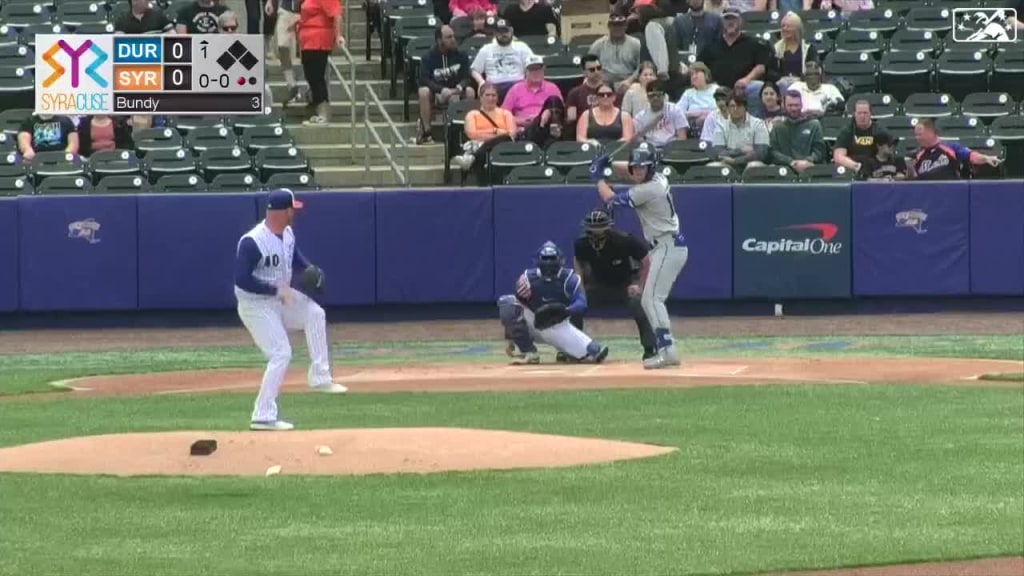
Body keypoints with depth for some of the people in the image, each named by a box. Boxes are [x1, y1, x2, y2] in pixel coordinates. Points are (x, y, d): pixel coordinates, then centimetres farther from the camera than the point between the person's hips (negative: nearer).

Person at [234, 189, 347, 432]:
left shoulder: (287, 233, 0)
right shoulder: (252, 242, -27)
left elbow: (294, 254, 20)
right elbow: (242, 280, -30)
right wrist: (277, 290, -27)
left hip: (279, 298, 9)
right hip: (256, 305, -9)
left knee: (315, 313, 5)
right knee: (281, 353, -13)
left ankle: (319, 378, 12)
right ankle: (263, 417, -8)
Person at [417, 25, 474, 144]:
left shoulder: (461, 55, 0)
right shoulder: (429, 57, -6)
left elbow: (467, 77, -4)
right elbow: (424, 80, -17)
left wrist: (459, 88, -28)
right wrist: (442, 90, -33)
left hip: (455, 91, 1)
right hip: (436, 93, -1)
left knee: (470, 91, -30)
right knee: (423, 92, -34)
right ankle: (426, 131, -27)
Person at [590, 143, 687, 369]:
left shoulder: (648, 190, -21)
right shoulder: (658, 177, 7)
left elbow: (611, 199, -11)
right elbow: (633, 175, 30)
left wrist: (598, 177, 4)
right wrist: (610, 164, 13)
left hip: (668, 248, -11)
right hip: (664, 247, 11)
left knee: (651, 298, -18)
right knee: (649, 299, 14)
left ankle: (667, 350, -27)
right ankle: (666, 351, 13)